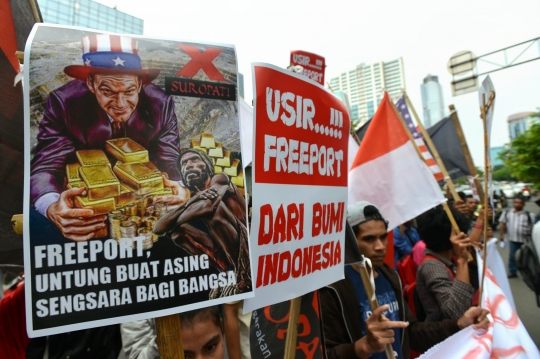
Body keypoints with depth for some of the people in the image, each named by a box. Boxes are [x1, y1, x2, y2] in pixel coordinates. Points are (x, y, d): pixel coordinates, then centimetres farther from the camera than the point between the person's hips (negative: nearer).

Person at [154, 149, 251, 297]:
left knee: (212, 203, -24)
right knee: (177, 230, -1)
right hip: (228, 254, 6)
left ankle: (243, 272, -20)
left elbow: (208, 205, -24)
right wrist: (190, 201, -15)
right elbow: (158, 229, 0)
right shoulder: (193, 199, 14)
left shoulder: (219, 179, -1)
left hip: (246, 240, -6)